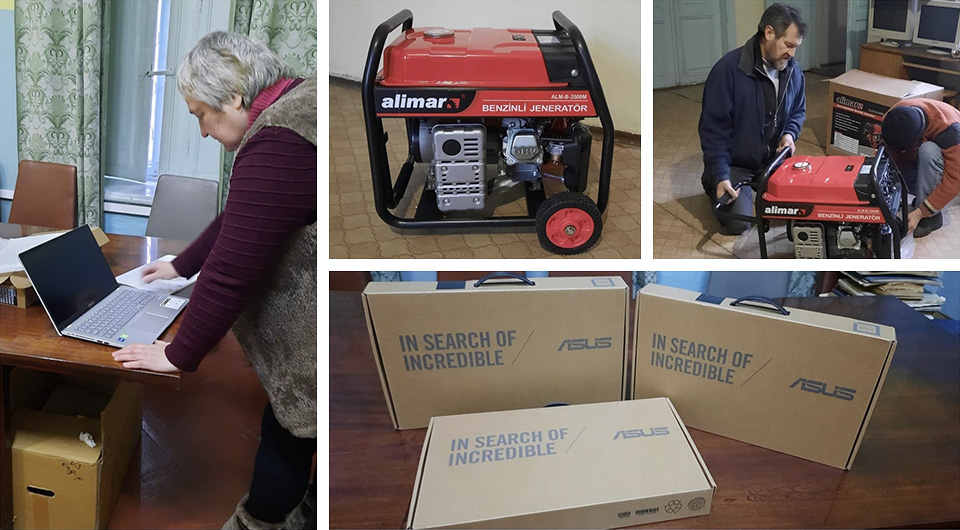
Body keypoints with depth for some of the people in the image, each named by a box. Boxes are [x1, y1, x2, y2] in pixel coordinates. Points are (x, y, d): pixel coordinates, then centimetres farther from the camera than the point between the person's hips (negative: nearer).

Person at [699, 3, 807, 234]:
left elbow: (798, 111, 14)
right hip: (735, 164, -6)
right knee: (738, 223, -18)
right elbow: (713, 128, -23)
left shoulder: (792, 70, -3)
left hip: (774, 159, 6)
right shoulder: (729, 69, -23)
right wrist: (720, 176, -30)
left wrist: (791, 133, -10)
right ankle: (713, 183, 14)